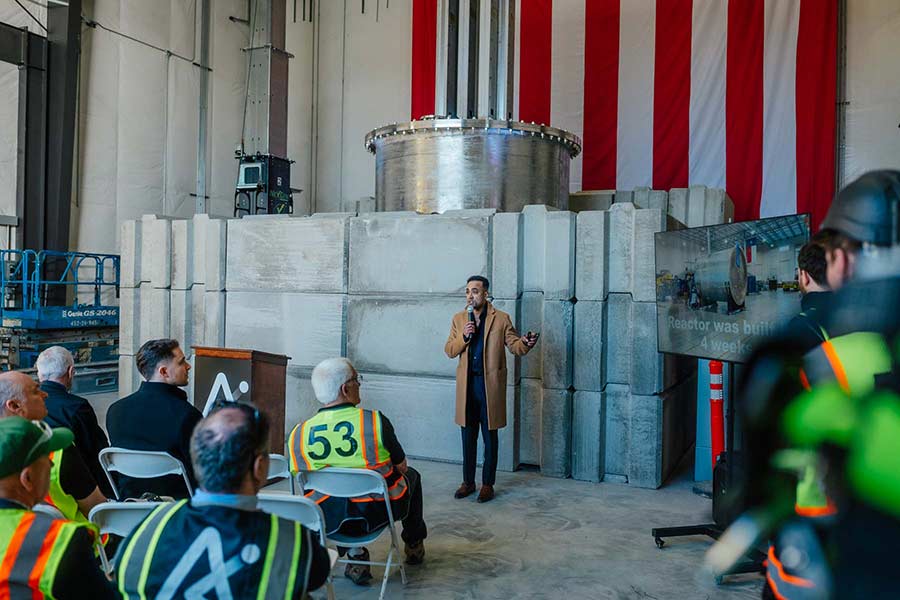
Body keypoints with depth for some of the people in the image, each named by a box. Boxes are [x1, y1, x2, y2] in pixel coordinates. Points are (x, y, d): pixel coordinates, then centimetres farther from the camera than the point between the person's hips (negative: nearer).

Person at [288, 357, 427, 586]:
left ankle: (355, 556, 24)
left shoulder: (298, 433, -10)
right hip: (375, 515, -2)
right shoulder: (375, 421, -18)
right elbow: (401, 467, -3)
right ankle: (414, 545, 43)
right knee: (411, 475, 25)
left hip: (328, 522, 3)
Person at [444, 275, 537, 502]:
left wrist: (526, 343, -26)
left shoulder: (501, 318, -1)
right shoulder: (458, 319, 7)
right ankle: (468, 481, 23)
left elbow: (514, 345, -4)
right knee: (468, 436, 11)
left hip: (490, 384, -3)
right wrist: (463, 336, -13)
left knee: (490, 437, 6)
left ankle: (488, 484, 17)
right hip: (466, 384, 3)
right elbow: (449, 351, 5)